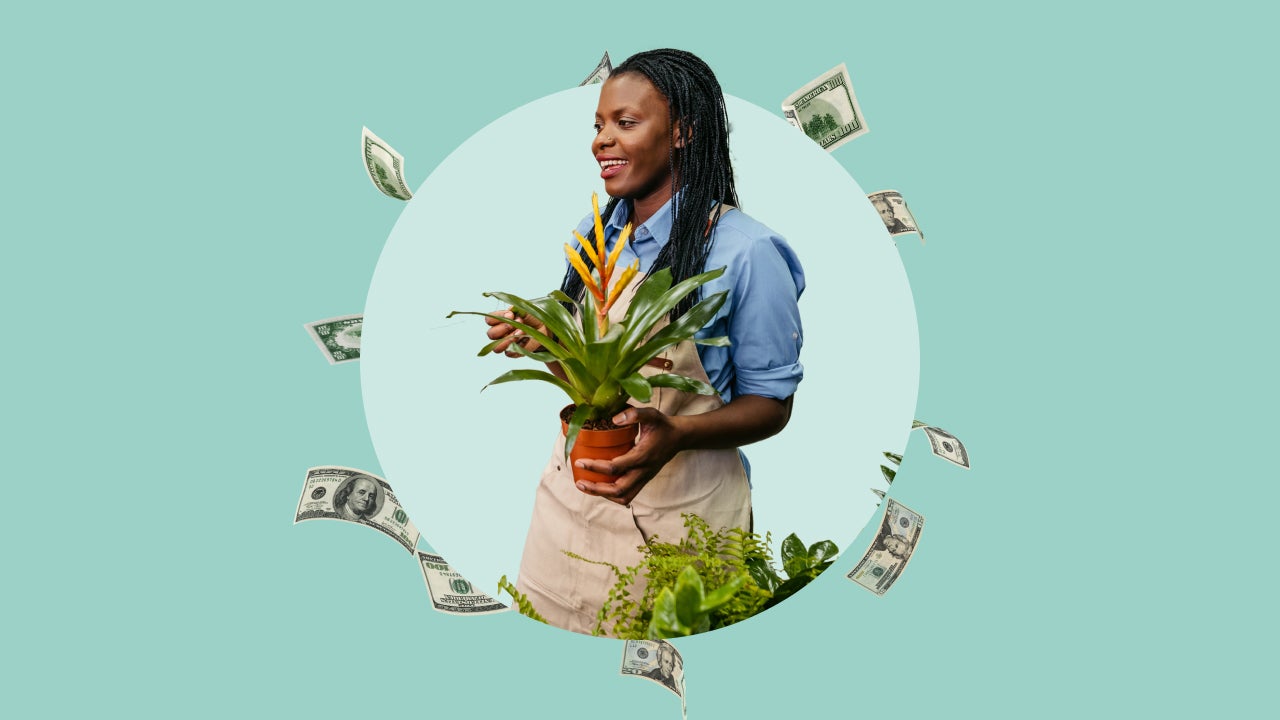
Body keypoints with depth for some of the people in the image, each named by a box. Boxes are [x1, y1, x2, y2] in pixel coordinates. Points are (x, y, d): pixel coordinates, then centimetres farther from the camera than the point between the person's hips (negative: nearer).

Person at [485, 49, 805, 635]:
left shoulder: (745, 252, -16)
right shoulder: (594, 234, 3)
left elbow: (771, 403, -10)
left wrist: (675, 434, -28)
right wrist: (538, 338, -7)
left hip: (676, 515, -5)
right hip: (571, 493, 6)